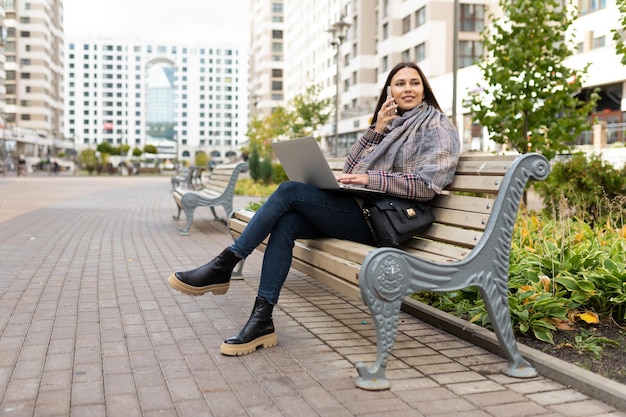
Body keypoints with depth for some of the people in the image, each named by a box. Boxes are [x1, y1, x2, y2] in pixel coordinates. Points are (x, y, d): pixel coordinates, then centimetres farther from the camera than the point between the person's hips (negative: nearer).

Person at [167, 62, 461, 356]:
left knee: (289, 191, -19)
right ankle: (261, 321, -20)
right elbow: (350, 170, 15)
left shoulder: (437, 127, 3)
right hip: (362, 210, 7)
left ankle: (222, 268, -13)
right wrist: (376, 130, 3)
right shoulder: (390, 124, 25)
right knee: (286, 223, -18)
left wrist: (371, 178, -20)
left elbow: (428, 184, -13)